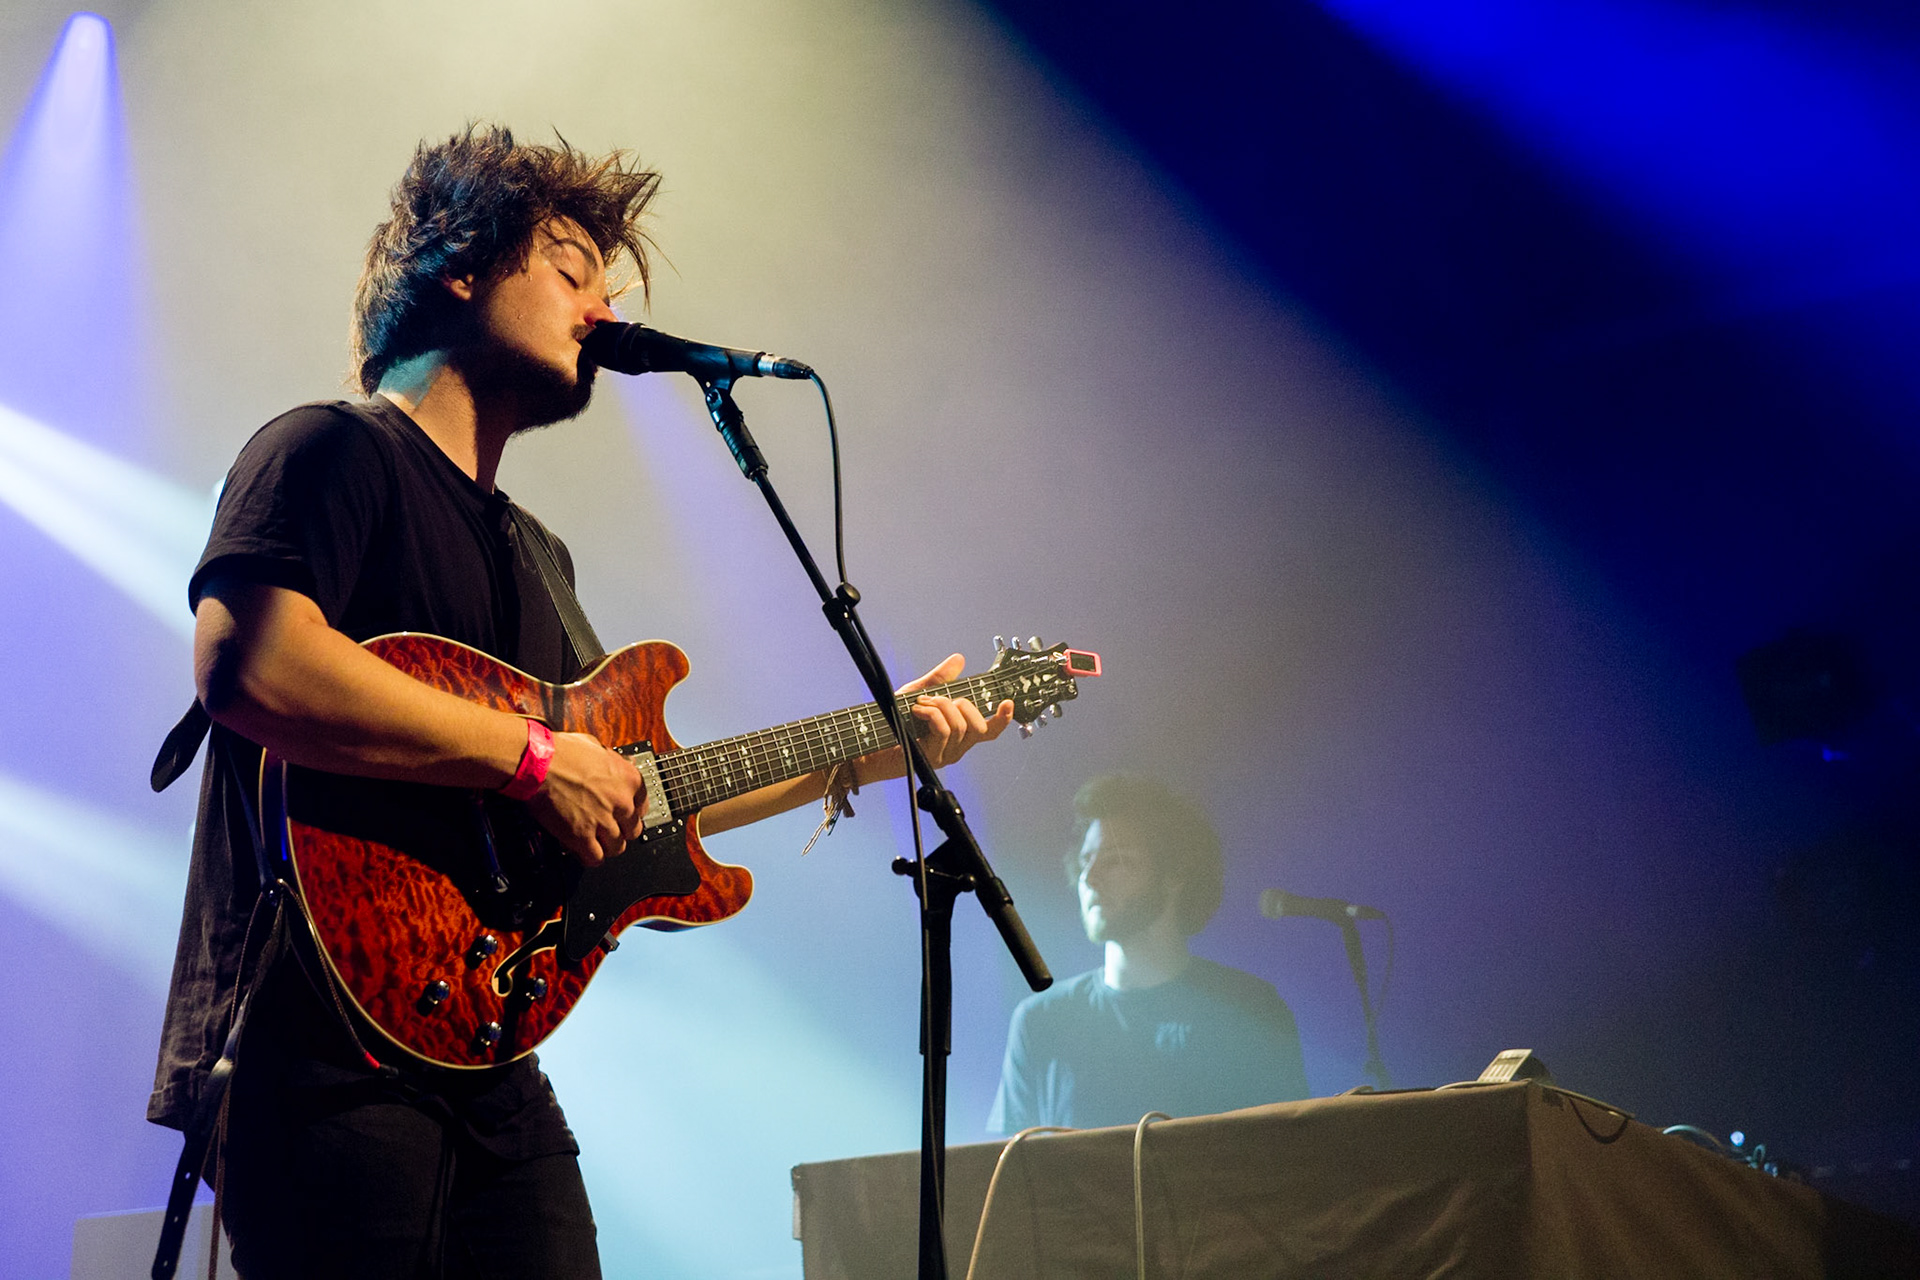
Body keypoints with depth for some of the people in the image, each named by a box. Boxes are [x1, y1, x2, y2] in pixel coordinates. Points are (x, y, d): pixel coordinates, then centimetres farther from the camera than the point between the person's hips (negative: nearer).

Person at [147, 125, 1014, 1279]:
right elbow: (246, 663, -25)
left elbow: (630, 795, 23)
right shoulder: (333, 451, -5)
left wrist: (878, 746, 20)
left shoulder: (534, 552, 22)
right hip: (324, 1058, -8)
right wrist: (533, 754, -19)